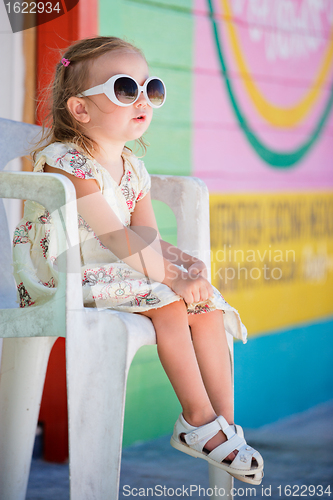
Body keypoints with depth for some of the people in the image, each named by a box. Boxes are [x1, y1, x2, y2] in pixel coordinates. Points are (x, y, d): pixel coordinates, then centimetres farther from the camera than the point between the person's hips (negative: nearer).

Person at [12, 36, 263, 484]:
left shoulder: (133, 169, 10)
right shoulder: (65, 162, -17)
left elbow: (148, 239, 6)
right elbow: (116, 236, -24)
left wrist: (184, 262, -15)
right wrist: (168, 276, -28)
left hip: (120, 272, 8)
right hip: (63, 279, -8)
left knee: (207, 308, -9)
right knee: (166, 303, -27)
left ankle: (225, 425, -8)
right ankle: (198, 421, -18)